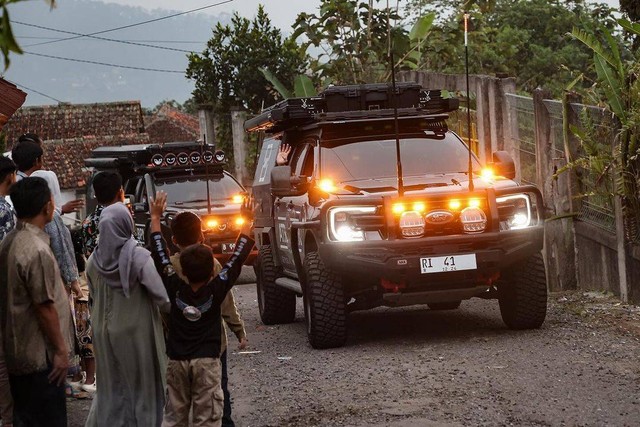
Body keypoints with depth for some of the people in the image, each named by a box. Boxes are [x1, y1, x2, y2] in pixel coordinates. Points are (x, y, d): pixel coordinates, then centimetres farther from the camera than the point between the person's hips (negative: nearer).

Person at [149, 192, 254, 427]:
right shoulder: (216, 290, -10)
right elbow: (237, 259, -4)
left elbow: (160, 257, 2)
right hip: (207, 361, -2)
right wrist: (247, 224, 4)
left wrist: (155, 218, 9)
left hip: (177, 361, 2)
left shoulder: (174, 290, -6)